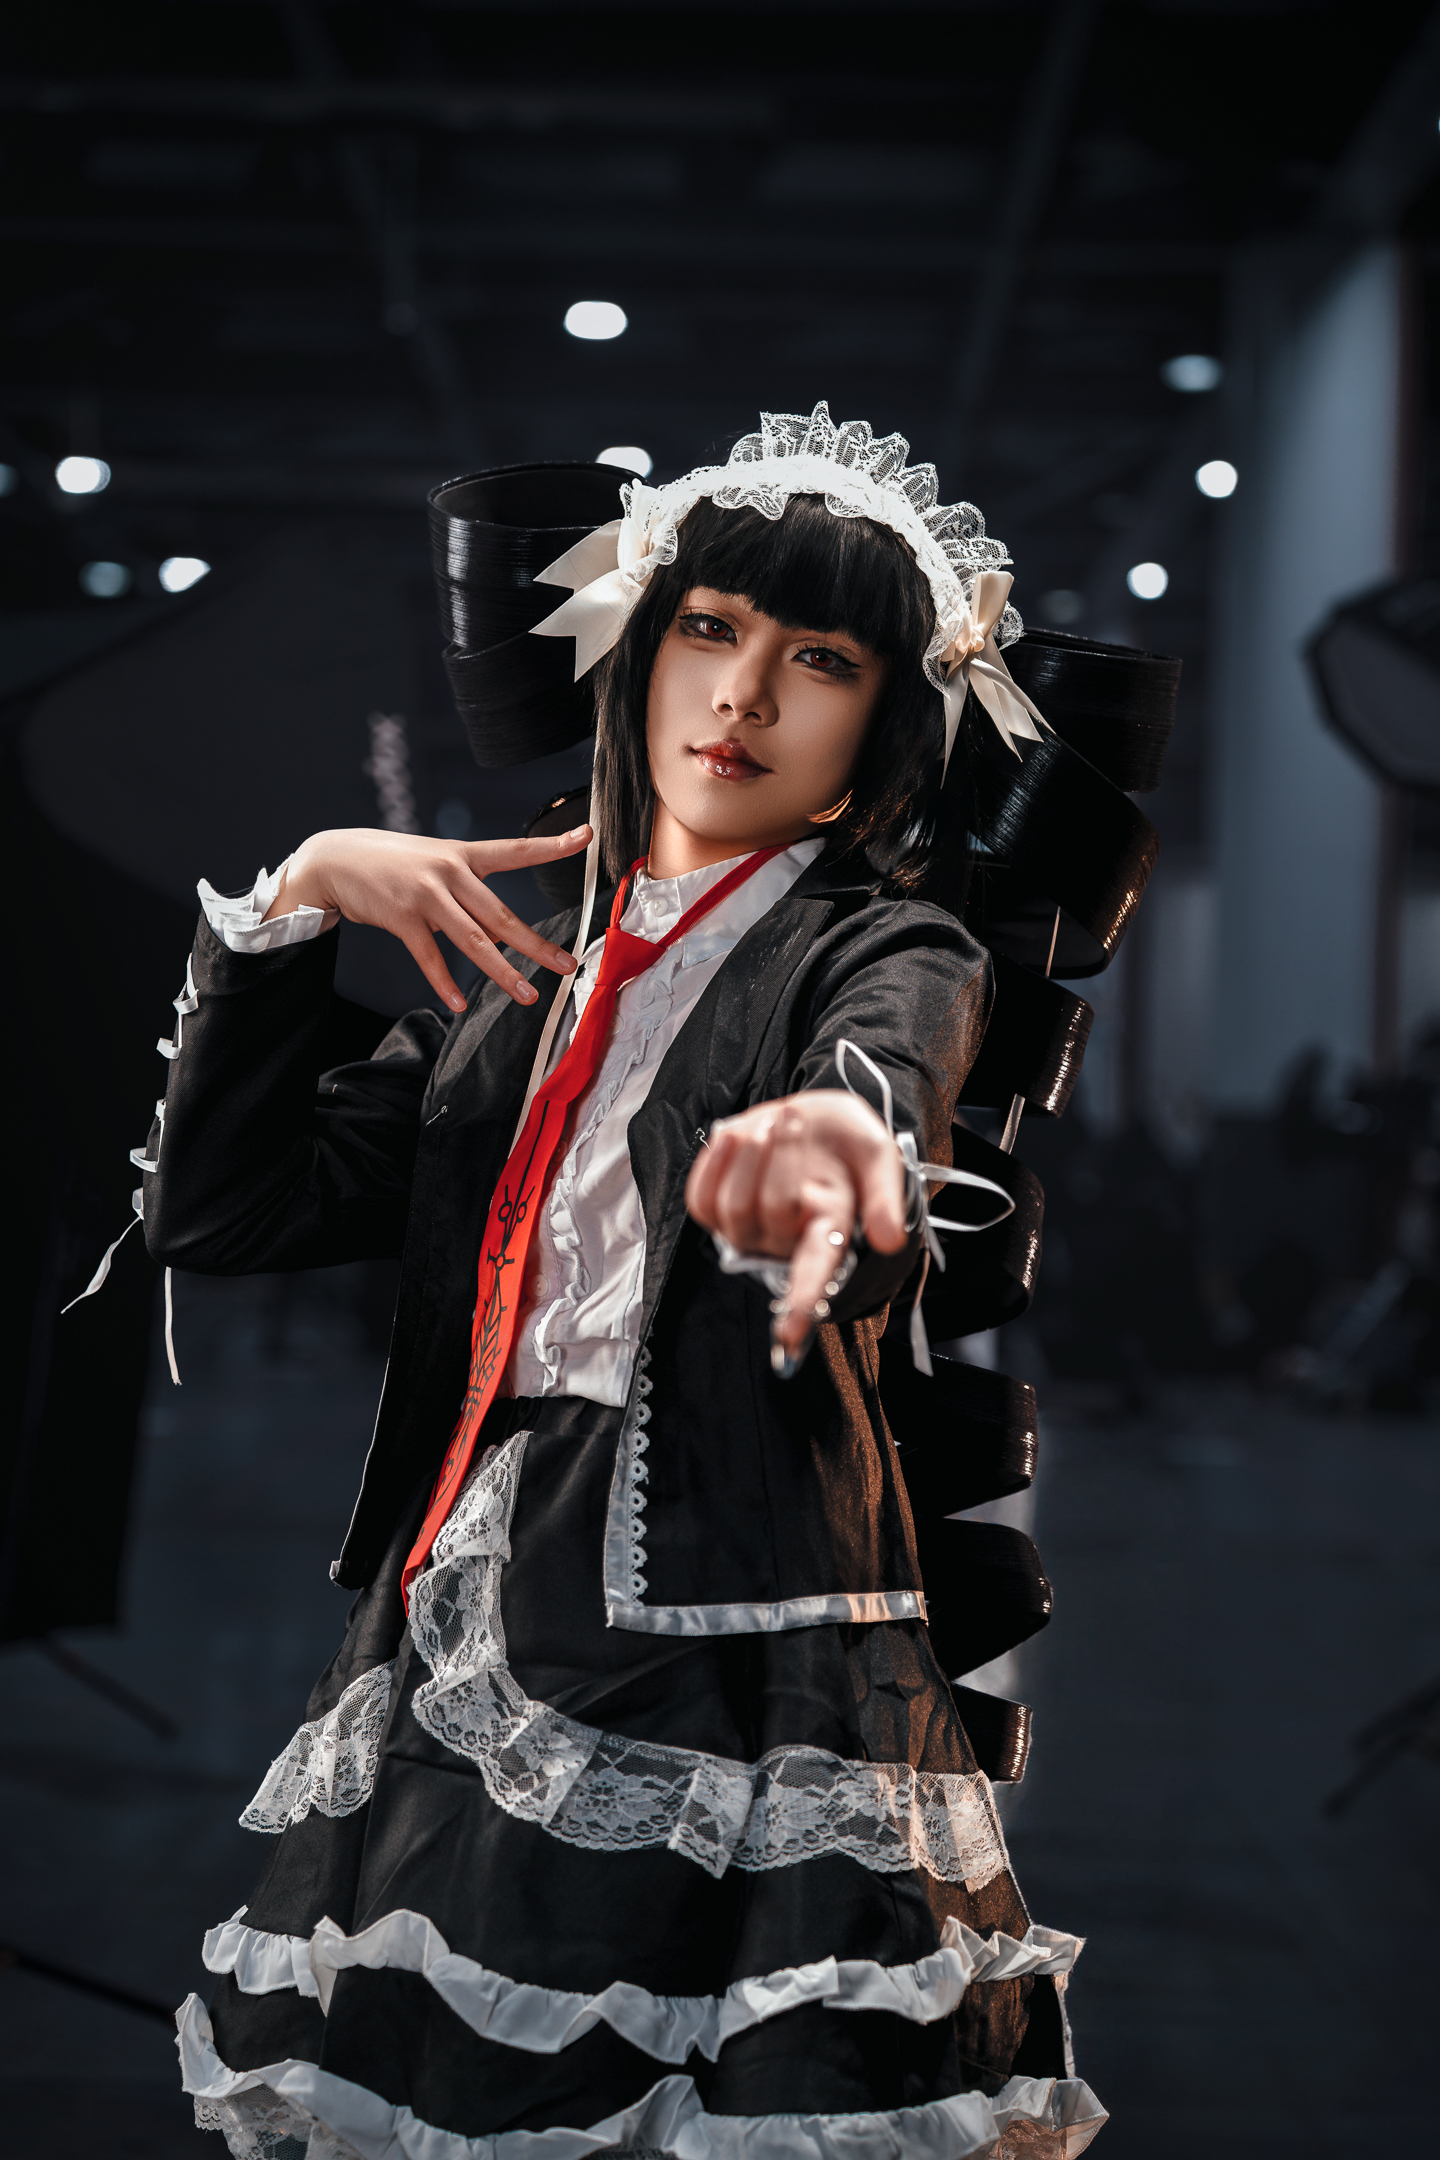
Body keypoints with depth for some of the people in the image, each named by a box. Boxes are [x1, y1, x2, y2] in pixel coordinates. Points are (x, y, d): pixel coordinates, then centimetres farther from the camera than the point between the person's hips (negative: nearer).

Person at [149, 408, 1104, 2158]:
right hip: (454, 1668, 5)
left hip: (722, 1682, -4)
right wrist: (297, 897, 2)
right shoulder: (528, 980, 19)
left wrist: (835, 1157, -47)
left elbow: (884, 1087, -23)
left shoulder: (883, 956, 4)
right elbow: (217, 1206, 12)